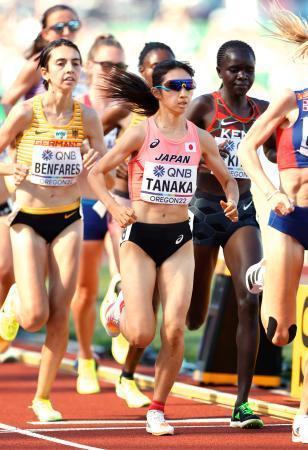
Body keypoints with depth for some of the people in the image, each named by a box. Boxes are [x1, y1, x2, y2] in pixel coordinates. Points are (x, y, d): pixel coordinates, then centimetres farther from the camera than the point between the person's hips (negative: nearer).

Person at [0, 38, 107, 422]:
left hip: (68, 221, 3)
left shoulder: (87, 117, -3)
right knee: (35, 317, -12)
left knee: (60, 314, 0)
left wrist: (95, 160, -14)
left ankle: (43, 397, 14)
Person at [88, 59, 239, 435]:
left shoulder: (199, 138, 3)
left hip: (179, 239, 3)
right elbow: (96, 172, -5)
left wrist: (232, 202, -5)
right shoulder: (140, 134, -8)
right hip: (139, 237, -3)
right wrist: (114, 209, -20)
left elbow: (227, 179, 16)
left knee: (174, 330, -7)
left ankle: (157, 410, 8)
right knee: (141, 335, -9)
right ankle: (120, 311, 29)